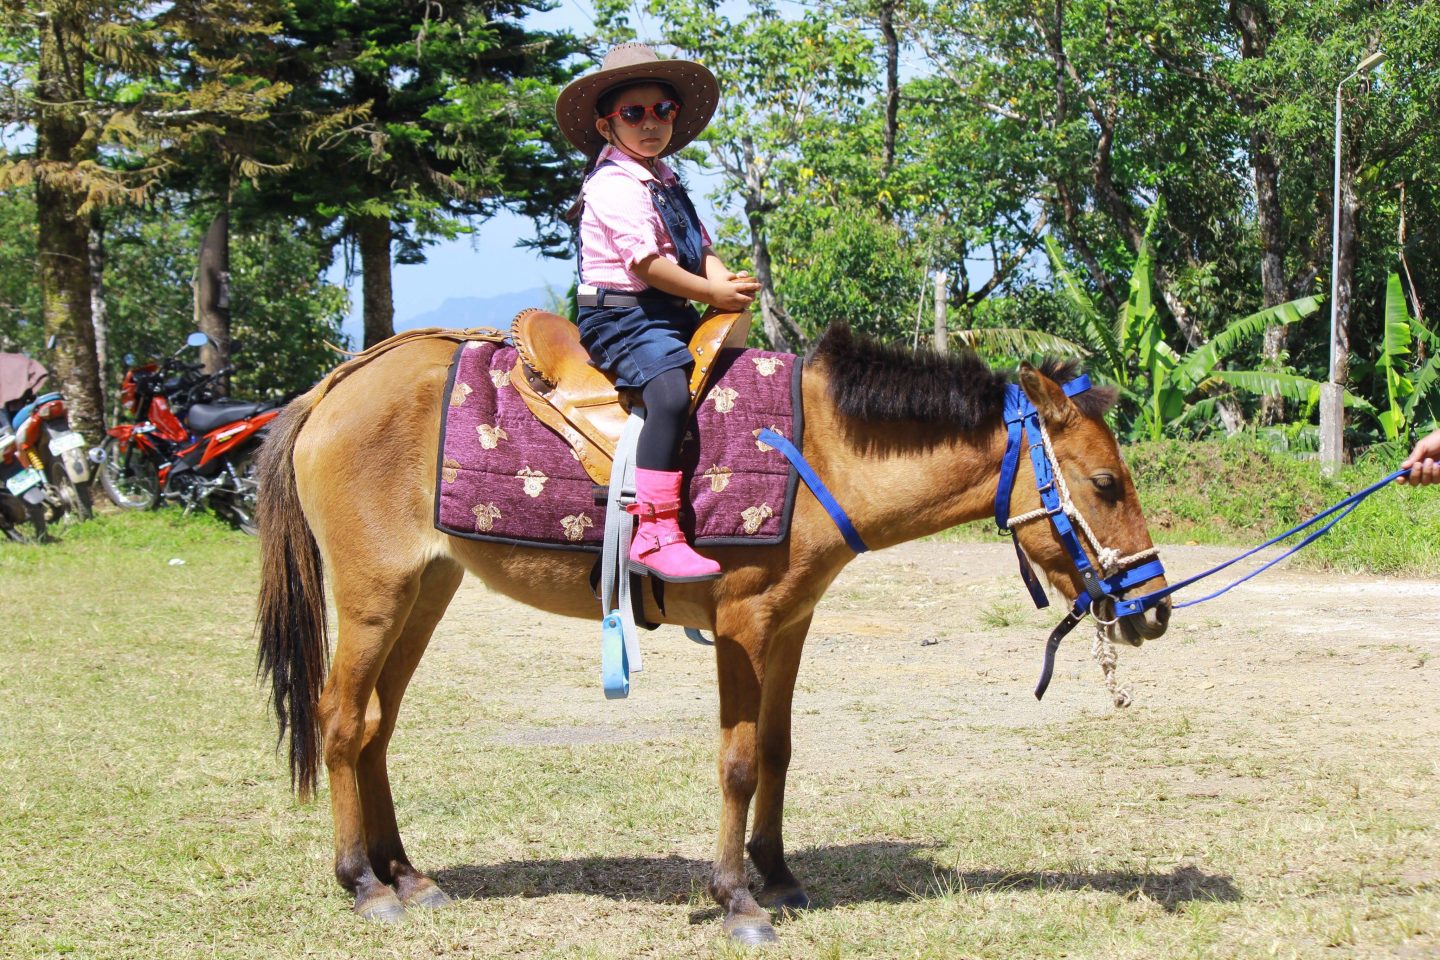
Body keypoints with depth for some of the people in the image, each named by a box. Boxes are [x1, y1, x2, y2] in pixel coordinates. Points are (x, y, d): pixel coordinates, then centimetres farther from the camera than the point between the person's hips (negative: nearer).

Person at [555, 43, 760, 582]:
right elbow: (646, 263, -18)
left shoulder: (665, 182, 19)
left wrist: (728, 280, -6)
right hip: (620, 316, -10)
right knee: (670, 392, -32)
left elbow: (699, 246, 17)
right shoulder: (613, 185, -11)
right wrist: (713, 294, -13)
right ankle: (654, 534, -38)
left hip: (671, 315, 10)